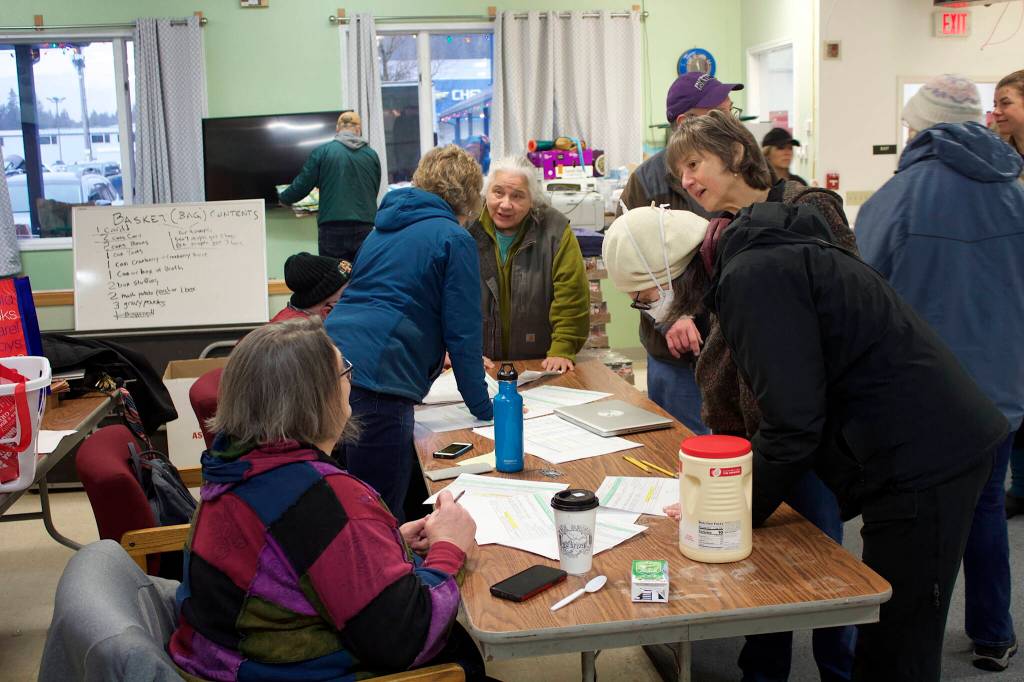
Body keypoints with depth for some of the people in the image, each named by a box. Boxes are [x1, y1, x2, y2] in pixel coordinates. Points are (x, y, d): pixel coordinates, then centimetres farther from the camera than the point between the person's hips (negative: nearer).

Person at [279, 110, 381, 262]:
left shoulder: (322, 151, 0)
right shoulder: (372, 154, 6)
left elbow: (302, 185, 1)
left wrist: (284, 198, 21)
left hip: (332, 228, -2)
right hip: (365, 229, 2)